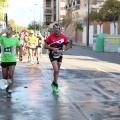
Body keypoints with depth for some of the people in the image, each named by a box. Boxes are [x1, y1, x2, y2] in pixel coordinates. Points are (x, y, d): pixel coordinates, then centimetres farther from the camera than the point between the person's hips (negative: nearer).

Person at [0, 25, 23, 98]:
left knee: (10, 75, -10)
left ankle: (9, 91, -3)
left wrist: (21, 56, 4)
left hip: (12, 60, -1)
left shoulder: (15, 39, -1)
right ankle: (7, 86, 39)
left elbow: (20, 47, 11)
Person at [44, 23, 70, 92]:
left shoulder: (63, 37, -5)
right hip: (52, 55, -3)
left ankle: (54, 83, 35)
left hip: (59, 55, 4)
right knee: (56, 70, -17)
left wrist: (63, 50, -15)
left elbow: (68, 46, 1)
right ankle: (56, 85, -3)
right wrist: (53, 48, -21)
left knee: (57, 70, 14)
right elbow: (45, 46, -8)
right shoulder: (50, 37, -11)